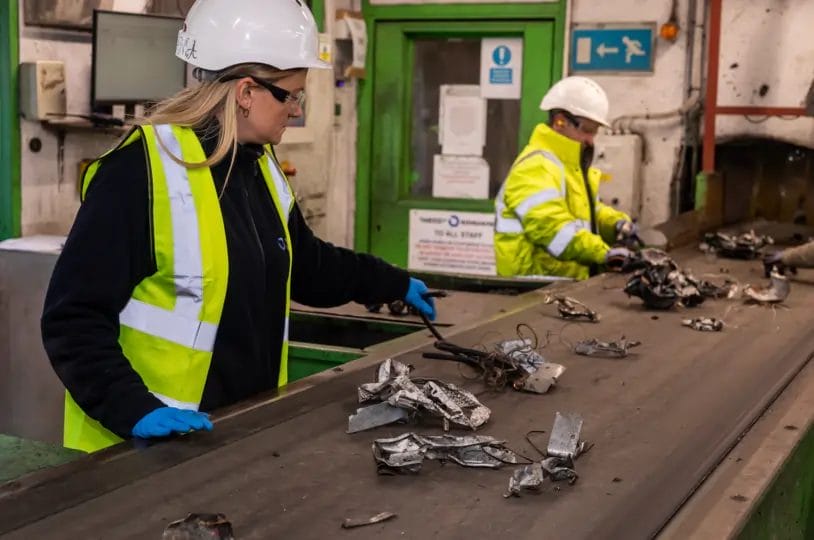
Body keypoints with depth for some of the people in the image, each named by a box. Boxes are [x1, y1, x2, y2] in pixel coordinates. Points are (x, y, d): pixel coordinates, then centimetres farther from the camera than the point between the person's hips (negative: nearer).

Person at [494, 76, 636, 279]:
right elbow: (549, 225, -26)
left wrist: (617, 223, 8)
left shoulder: (571, 165, 23)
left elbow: (591, 211, 31)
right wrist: (604, 253, -33)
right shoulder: (535, 167, -12)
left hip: (567, 283, 9)